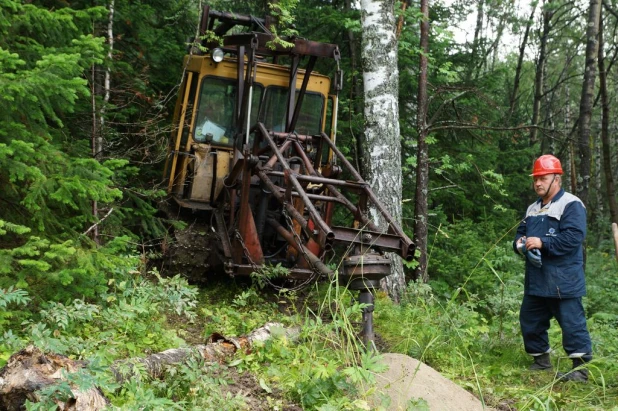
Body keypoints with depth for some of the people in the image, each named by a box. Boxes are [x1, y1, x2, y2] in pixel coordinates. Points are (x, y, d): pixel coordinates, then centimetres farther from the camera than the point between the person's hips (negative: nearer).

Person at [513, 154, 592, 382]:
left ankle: (581, 369, 1)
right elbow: (520, 233, 24)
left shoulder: (571, 205, -9)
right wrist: (520, 242, 0)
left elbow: (573, 237, -21)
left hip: (562, 281, -8)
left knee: (572, 323, -6)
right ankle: (541, 361, 29)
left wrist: (543, 243, -23)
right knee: (530, 321, 14)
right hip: (536, 280, 9)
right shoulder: (533, 209, 18)